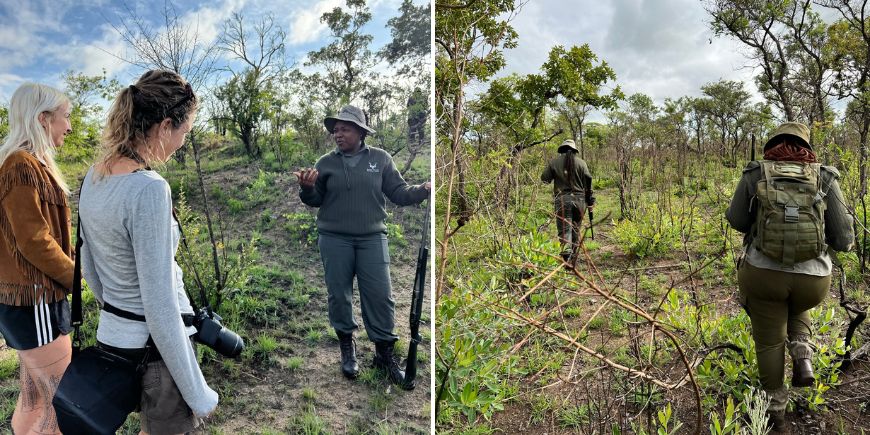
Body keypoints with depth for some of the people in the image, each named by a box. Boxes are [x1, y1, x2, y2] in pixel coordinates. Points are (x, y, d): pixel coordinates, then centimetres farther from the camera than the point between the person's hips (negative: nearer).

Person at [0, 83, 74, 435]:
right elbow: (35, 242, -20)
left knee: (34, 398, 17)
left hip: (30, 297, 9)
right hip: (35, 300, -9)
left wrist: (71, 270, 8)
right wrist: (78, 278, -9)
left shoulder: (32, 164, 14)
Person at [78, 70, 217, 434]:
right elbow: (160, 310, -26)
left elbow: (89, 267, 12)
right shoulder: (149, 189, -27)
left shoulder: (94, 177, 0)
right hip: (154, 347, -8)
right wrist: (197, 394, -17)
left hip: (111, 335, 8)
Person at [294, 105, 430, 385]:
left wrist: (425, 189, -16)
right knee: (339, 294, 8)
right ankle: (347, 344, 29)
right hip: (334, 239, 1)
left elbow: (399, 193, 1)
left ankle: (384, 351, 16)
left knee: (380, 295, 0)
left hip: (372, 238, -1)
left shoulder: (381, 159, 2)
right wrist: (307, 189, -12)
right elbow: (316, 201, 9)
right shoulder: (326, 162, 5)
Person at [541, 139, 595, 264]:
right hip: (579, 199, 2)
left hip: (562, 199, -2)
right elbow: (588, 180, 1)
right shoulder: (581, 162, 5)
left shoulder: (553, 162, 1)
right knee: (576, 229, 15)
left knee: (564, 230, -5)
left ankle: (567, 256, -25)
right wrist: (589, 199, 8)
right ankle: (574, 257, 22)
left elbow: (545, 178, 4)